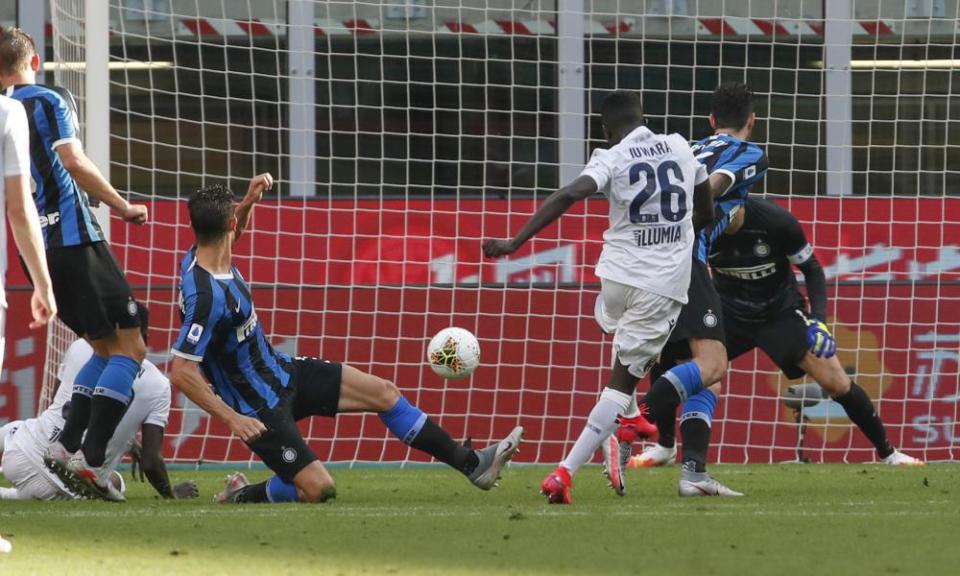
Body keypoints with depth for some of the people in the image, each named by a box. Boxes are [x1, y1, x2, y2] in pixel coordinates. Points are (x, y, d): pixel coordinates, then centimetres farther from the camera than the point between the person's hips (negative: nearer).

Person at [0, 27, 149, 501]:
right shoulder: (49, 101, -5)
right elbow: (74, 162, -16)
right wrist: (123, 207, -8)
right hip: (74, 238, -7)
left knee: (105, 346, 17)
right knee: (130, 345, -4)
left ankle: (67, 445, 5)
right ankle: (91, 455, -16)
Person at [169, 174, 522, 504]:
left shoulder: (200, 256, -5)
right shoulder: (206, 295, -33)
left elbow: (229, 235, 23)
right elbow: (181, 372, -32)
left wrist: (248, 203, 5)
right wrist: (231, 419, -30)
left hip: (279, 370, 10)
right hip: (262, 406, -10)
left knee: (383, 393, 7)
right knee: (318, 489, -14)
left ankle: (471, 464, 16)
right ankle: (242, 496, 13)